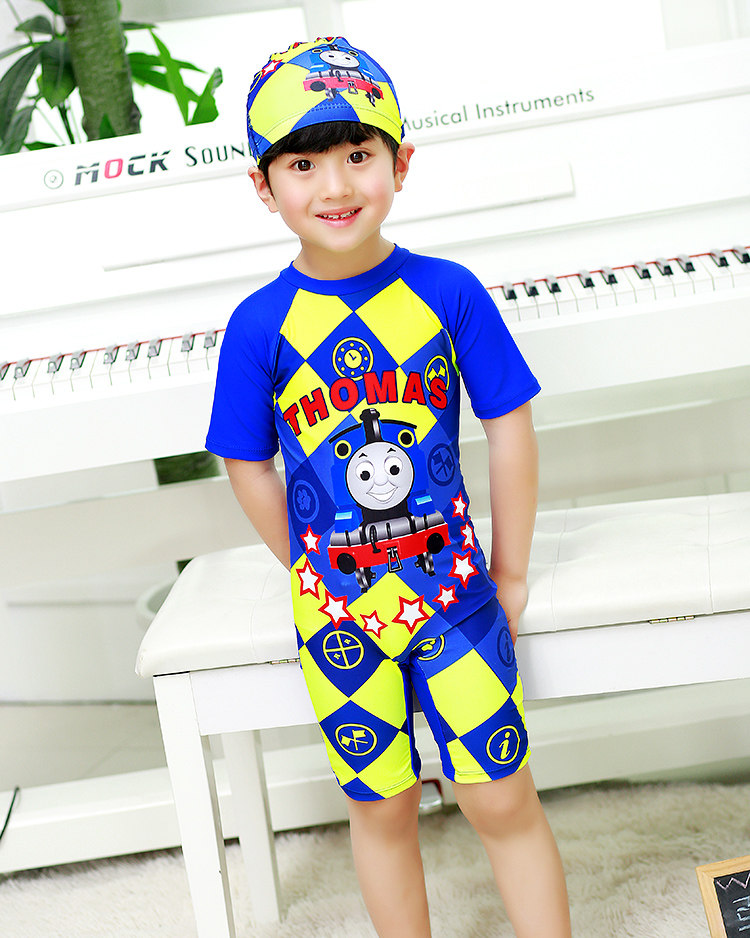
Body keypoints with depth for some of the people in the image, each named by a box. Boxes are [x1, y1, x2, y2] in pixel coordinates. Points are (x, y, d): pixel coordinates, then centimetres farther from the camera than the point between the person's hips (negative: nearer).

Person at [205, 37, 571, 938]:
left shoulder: (448, 291, -7)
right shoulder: (260, 325, -7)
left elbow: (509, 431, -1)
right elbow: (250, 469, 2)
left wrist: (510, 573, 3)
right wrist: (313, 577, 7)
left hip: (452, 586, 0)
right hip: (339, 608, 1)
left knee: (503, 798, 4)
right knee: (382, 809, 14)